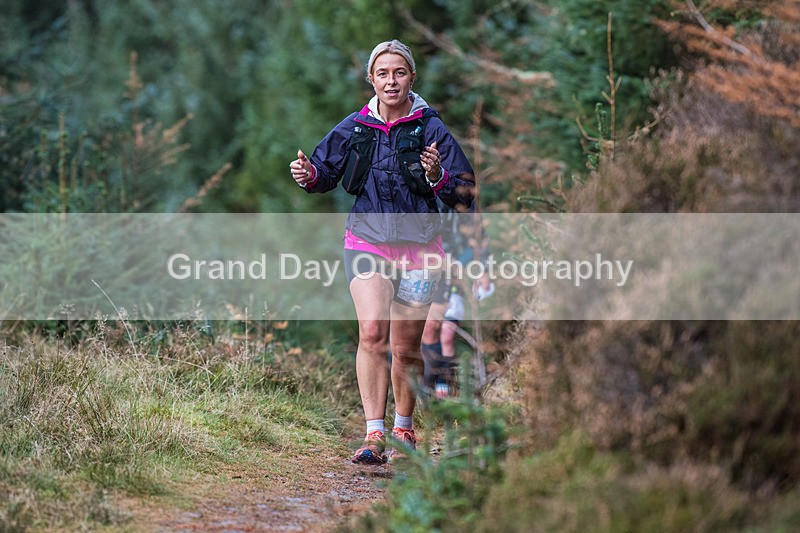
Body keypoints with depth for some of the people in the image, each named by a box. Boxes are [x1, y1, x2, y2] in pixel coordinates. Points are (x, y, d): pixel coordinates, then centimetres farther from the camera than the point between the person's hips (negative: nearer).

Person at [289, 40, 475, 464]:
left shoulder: (431, 128, -4)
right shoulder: (354, 128, 3)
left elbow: (463, 194, -5)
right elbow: (327, 173, 16)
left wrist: (438, 177, -26)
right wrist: (308, 176, -6)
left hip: (418, 247, -1)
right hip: (367, 242, 1)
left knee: (406, 348, 7)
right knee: (372, 333, -19)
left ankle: (403, 430, 29)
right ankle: (374, 436, -19)